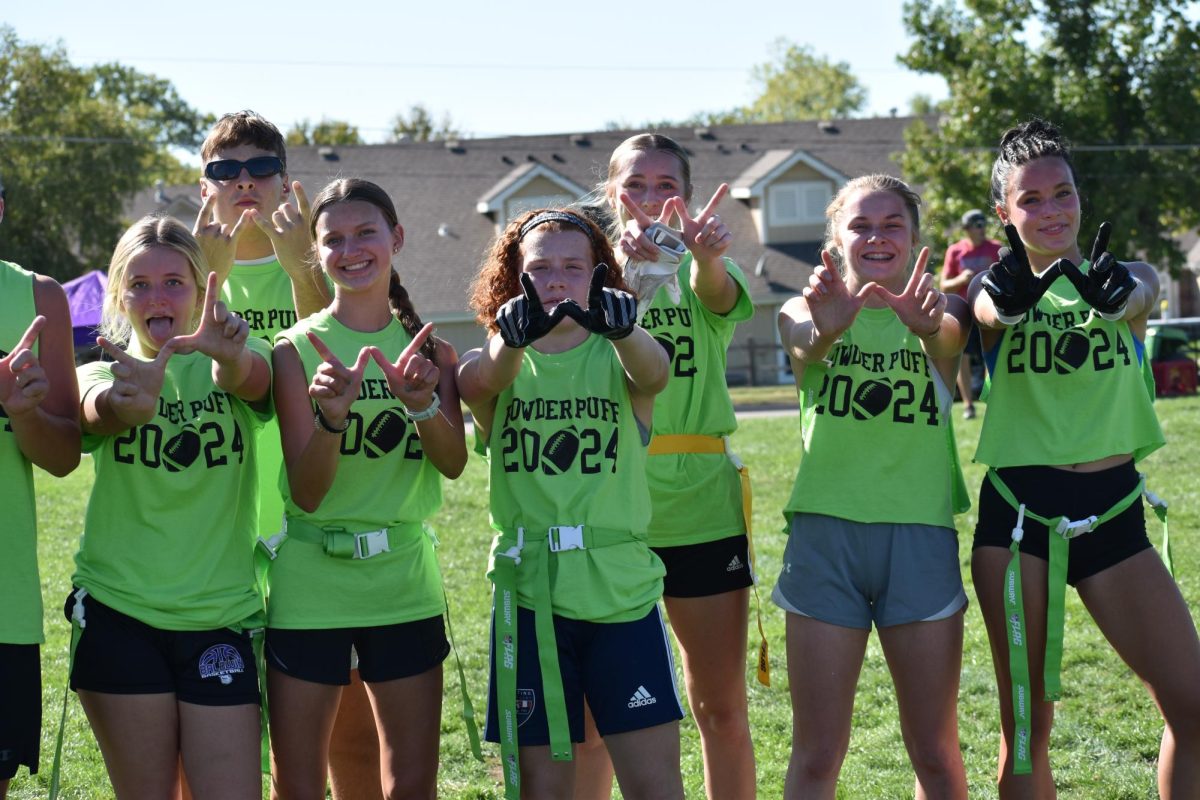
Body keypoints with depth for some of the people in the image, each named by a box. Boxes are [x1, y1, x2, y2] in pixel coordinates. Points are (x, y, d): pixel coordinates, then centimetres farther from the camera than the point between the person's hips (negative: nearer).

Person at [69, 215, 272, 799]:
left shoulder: (233, 361, 5)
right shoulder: (103, 373, 5)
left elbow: (248, 378, -20)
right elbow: (99, 411, -20)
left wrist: (228, 354, -46)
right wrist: (131, 397, -45)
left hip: (219, 617, 0)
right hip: (120, 614, 0)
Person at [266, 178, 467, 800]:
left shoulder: (427, 347, 5)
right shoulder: (299, 348, -5)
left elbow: (453, 463, -8)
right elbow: (306, 492, -11)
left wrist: (422, 403, -27)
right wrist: (331, 415, -29)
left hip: (406, 582, 3)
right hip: (311, 580, -2)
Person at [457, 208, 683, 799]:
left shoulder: (616, 358, 4)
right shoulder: (498, 364, 5)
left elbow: (653, 374, -20)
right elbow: (477, 381, -20)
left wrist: (623, 329, -44)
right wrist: (511, 339, -44)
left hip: (623, 590, 0)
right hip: (528, 594, 0)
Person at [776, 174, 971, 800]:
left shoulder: (939, 313, 6)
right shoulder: (807, 311, 5)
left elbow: (952, 334, -19)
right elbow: (804, 345, -19)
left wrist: (928, 324, -45)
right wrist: (826, 329, -45)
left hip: (920, 533, 1)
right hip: (825, 530, -1)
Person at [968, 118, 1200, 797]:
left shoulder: (1131, 276, 6)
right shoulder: (998, 285, 3)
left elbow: (1140, 294, -19)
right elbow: (992, 308, -23)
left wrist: (1117, 293, -45)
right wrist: (1008, 300, -48)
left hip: (1113, 511, 2)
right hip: (1018, 512, -1)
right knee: (1027, 724, 3)